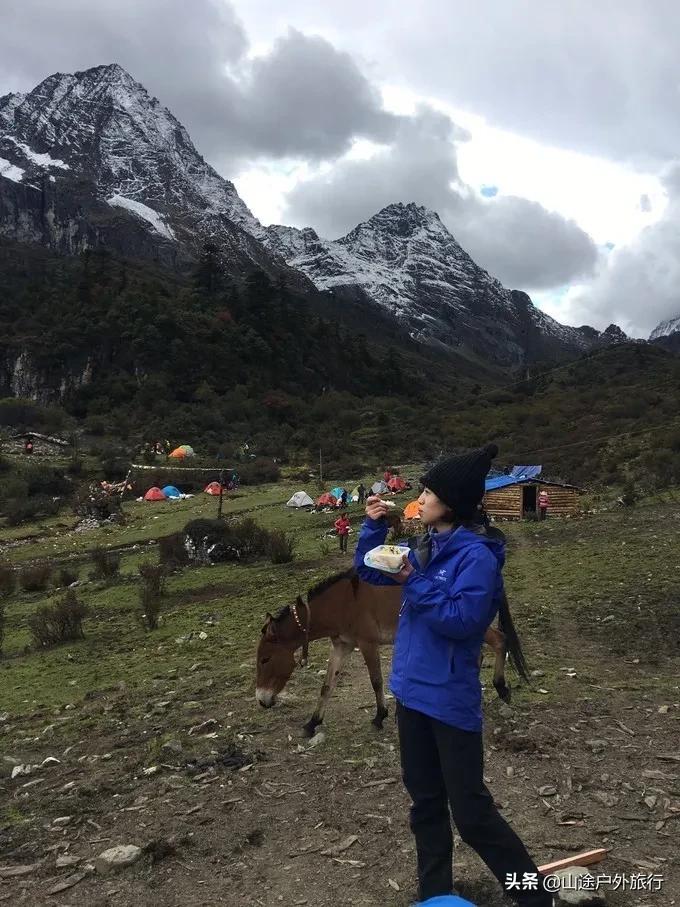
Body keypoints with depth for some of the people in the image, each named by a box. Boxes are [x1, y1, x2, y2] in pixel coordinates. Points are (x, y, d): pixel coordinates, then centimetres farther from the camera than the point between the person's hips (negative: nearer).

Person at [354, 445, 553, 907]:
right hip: (413, 689, 8)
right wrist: (374, 526, -3)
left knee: (470, 809, 1)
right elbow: (370, 570, 11)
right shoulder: (425, 546, 5)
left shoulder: (476, 555, -20)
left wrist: (414, 582, -25)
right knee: (425, 799, 19)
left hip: (451, 697, -8)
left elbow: (463, 619, -26)